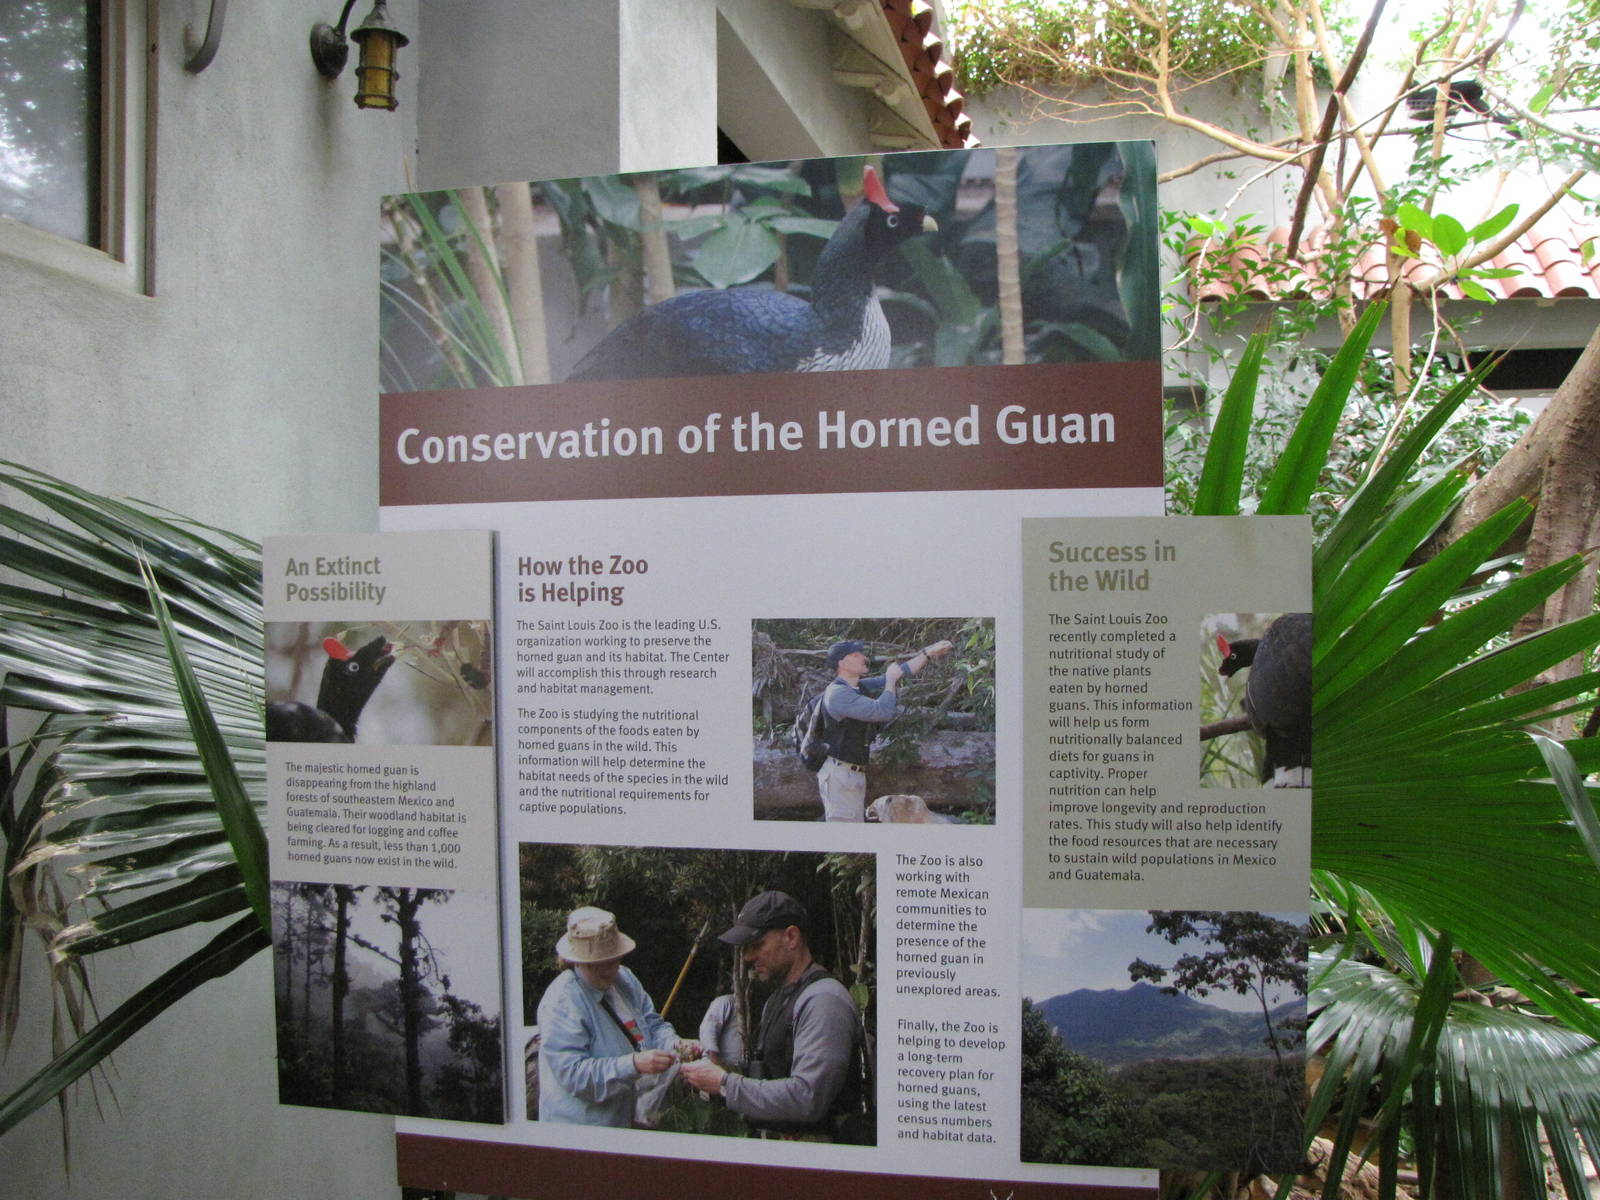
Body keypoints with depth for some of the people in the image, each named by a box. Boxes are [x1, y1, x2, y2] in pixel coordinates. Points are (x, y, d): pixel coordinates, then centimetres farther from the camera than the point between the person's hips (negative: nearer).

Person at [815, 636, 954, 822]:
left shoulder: (861, 687, 11)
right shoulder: (838, 693, -18)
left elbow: (902, 673, 18)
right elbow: (882, 712, -25)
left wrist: (929, 653, 14)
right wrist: (891, 680, -11)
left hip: (855, 773, 10)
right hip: (839, 773, -10)